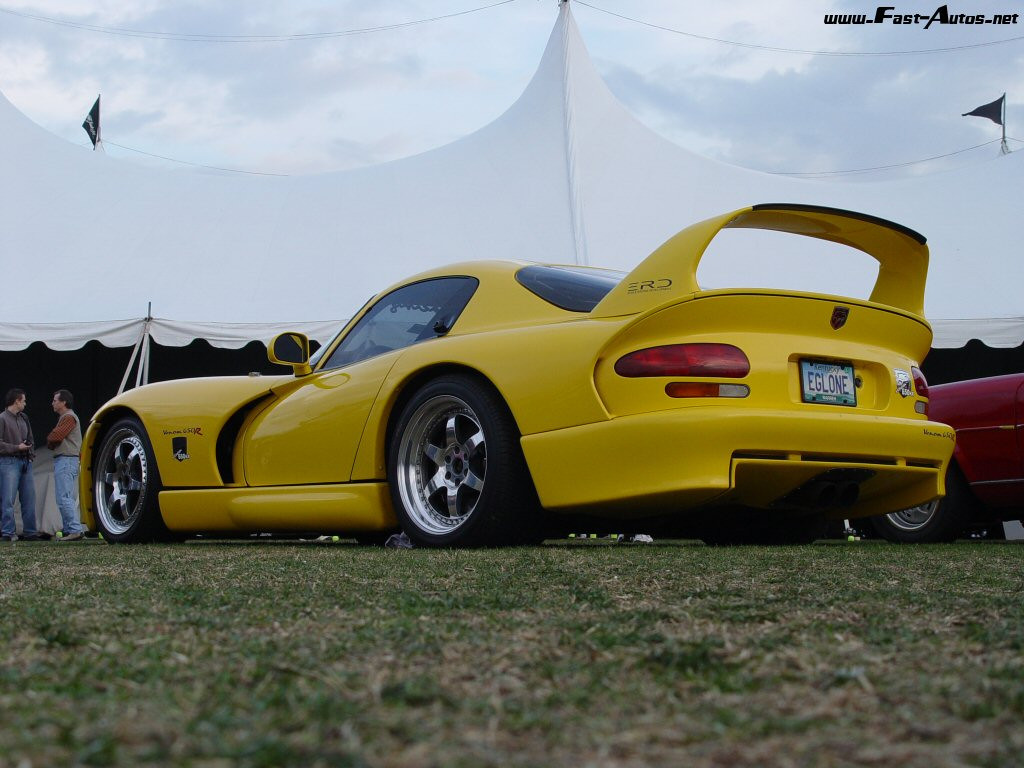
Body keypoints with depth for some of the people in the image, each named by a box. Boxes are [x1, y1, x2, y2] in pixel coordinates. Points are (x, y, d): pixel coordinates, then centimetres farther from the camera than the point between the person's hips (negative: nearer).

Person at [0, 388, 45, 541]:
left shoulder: (23, 418, 18)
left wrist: (31, 454, 10)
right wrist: (17, 448, -14)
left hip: (25, 462, 7)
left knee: (29, 499, 6)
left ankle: (29, 532, 10)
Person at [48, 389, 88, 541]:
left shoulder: (69, 417, -10)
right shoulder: (64, 417, 24)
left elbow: (55, 436, -21)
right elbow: (54, 438, 21)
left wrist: (50, 440, 0)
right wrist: (52, 442, -1)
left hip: (66, 460, -11)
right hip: (63, 461, 11)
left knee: (64, 499, -14)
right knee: (66, 499, 11)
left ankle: (76, 529, -18)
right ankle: (68, 529, 13)